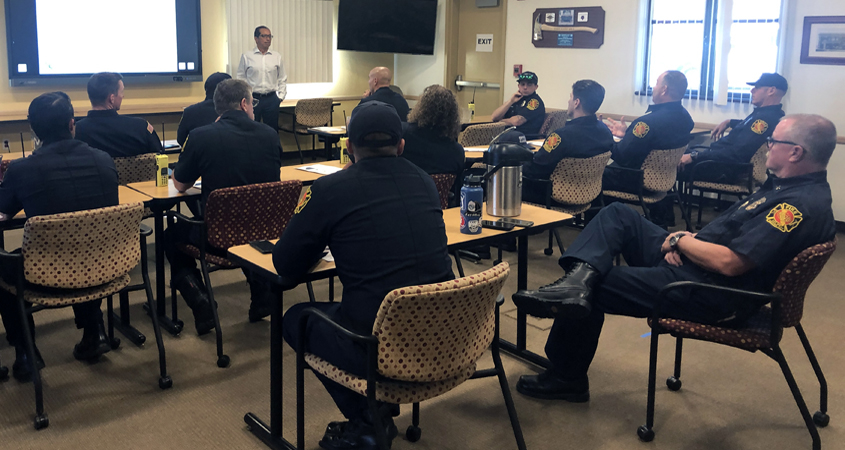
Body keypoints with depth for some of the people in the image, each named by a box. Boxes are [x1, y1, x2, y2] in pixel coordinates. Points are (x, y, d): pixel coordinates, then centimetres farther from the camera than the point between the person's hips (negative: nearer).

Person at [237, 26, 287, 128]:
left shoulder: (277, 56, 8)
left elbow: (282, 79, 14)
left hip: (271, 98, 2)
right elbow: (241, 79, 7)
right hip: (252, 98, -2)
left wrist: (281, 96, 6)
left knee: (272, 129, 4)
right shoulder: (246, 56, 3)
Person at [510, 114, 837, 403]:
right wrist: (683, 241, -2)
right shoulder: (787, 186, 11)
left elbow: (729, 262, -28)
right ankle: (579, 278, -21)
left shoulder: (803, 205, -22)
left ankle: (566, 378, 11)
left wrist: (681, 240, -11)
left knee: (596, 287, -8)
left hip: (715, 293, -11)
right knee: (617, 215, 5)